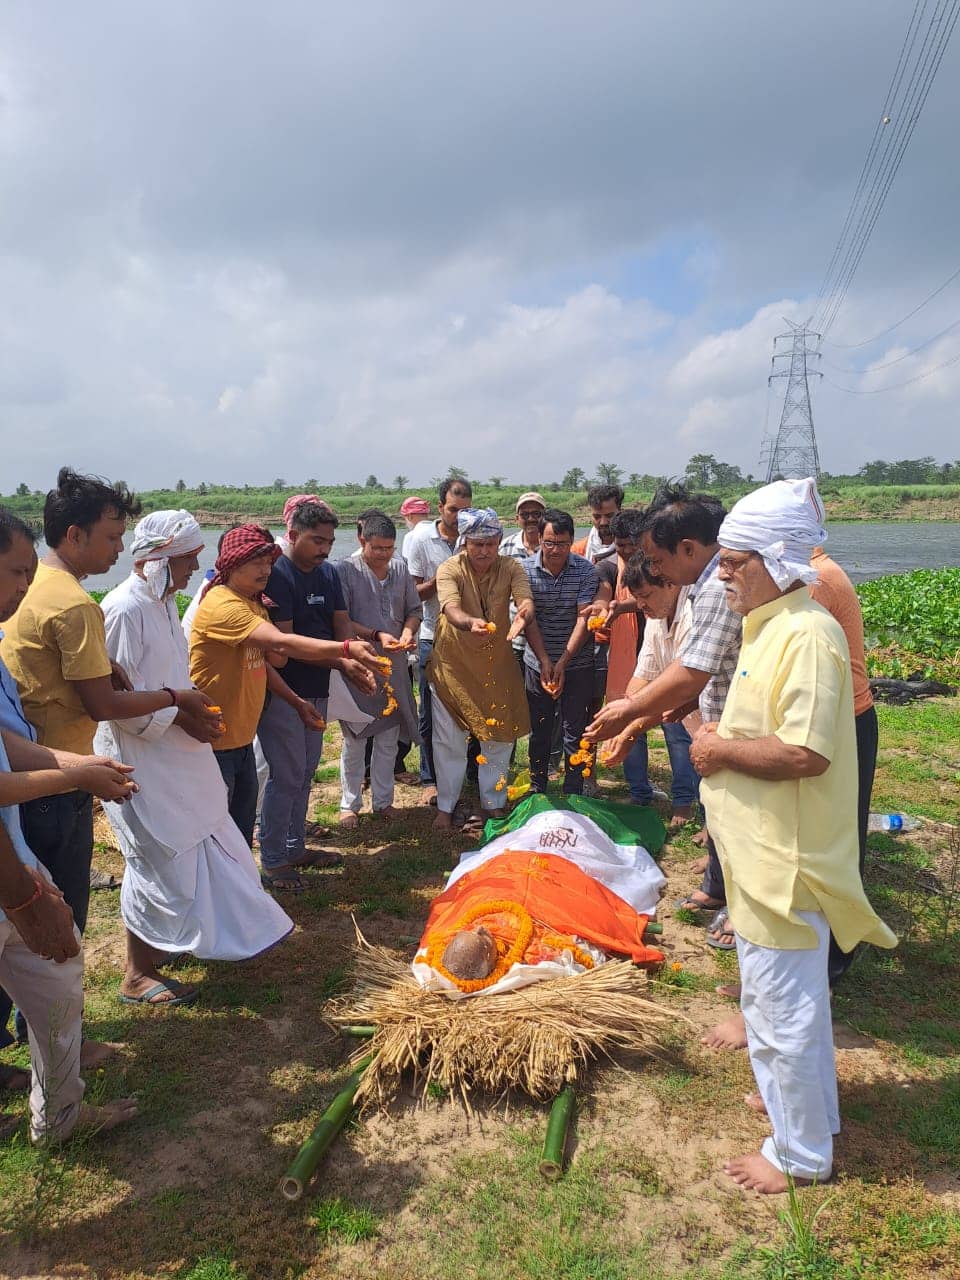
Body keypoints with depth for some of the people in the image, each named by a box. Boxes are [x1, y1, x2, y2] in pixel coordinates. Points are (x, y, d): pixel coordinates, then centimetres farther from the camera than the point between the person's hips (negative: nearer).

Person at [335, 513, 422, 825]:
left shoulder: (400, 567, 7)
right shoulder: (346, 570, -9)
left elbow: (414, 609, 12)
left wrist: (408, 631, -9)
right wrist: (377, 635, -22)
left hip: (394, 664, 5)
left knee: (389, 737, 12)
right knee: (354, 739, 5)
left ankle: (383, 801, 26)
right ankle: (349, 804, 20)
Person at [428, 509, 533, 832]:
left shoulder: (511, 567, -8)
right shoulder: (450, 569, -16)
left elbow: (526, 601, -25)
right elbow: (451, 609, -34)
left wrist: (523, 615, -50)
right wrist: (471, 623, -57)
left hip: (497, 661, 3)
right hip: (454, 662, -2)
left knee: (500, 734, 10)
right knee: (449, 739, 4)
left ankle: (492, 804, 28)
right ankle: (445, 808, 21)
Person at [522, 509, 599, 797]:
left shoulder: (586, 571, -9)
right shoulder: (526, 570, -6)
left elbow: (584, 619, -12)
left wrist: (562, 662, -18)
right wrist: (545, 661, -16)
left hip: (577, 665, -1)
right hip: (538, 664, 1)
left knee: (575, 733, 4)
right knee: (539, 731, 12)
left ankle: (573, 796, 16)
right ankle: (537, 791, 27)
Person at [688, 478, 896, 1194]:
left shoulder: (808, 634, -23)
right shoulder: (771, 625, 10)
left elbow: (805, 753, -31)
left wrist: (723, 751, -18)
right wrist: (721, 740, 7)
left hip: (785, 863, -10)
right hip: (761, 854, 10)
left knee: (785, 1006, 7)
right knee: (770, 993, 25)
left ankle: (802, 1155, 26)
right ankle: (789, 1096, 46)